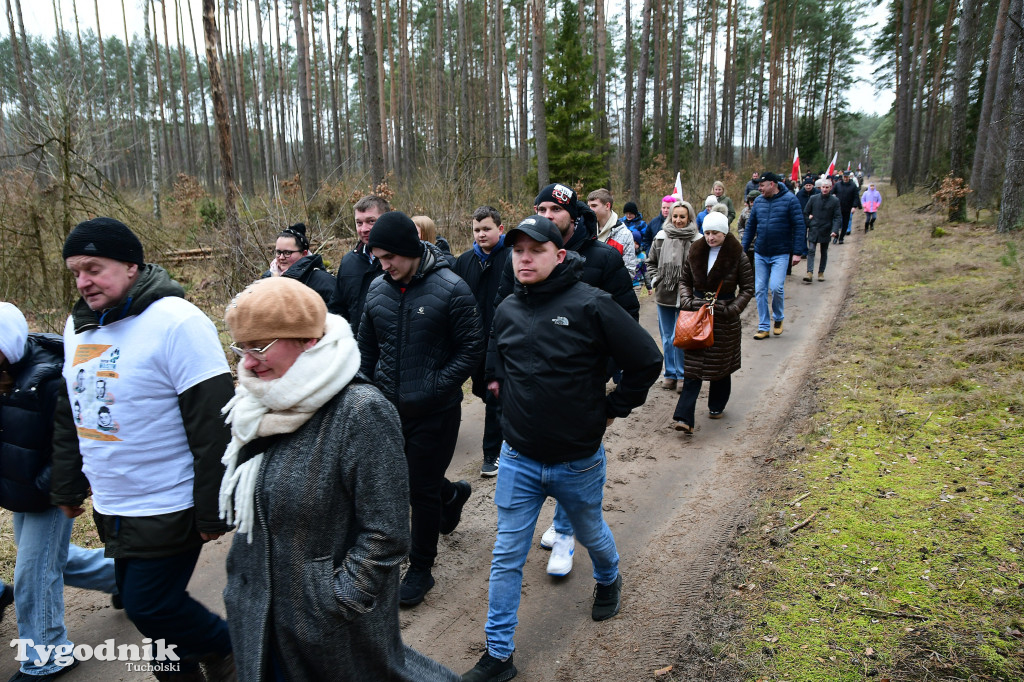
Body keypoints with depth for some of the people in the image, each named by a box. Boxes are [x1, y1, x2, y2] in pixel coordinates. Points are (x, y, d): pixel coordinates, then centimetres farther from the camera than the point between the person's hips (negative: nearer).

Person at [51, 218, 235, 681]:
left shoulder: (175, 322, -20)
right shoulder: (77, 325, 6)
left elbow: (214, 427, -21)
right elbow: (68, 414, 17)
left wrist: (213, 511, -19)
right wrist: (66, 487, 18)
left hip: (167, 508, -8)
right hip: (109, 507, 8)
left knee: (149, 607, -1)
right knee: (139, 602, 18)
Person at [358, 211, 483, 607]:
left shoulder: (451, 289, -15)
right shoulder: (377, 289, 1)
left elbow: (471, 348, -12)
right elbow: (367, 347, 13)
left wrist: (434, 388, -19)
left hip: (434, 411, -5)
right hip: (388, 407, 6)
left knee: (422, 490, 5)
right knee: (402, 477, 19)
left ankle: (420, 569, 25)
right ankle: (452, 495, 50)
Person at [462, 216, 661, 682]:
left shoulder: (590, 304, -17)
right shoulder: (506, 311, -1)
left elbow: (647, 360, -11)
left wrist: (612, 409, -7)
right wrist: (504, 390, 6)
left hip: (578, 462, -3)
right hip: (518, 460, 3)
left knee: (591, 533, 25)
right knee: (506, 558, 8)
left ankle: (608, 580, 59)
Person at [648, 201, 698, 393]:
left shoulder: (697, 241, -9)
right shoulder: (661, 237, 4)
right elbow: (651, 262, 17)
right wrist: (655, 280, 5)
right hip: (664, 295, 4)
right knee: (666, 338, 12)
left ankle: (682, 375, 11)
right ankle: (670, 374, 26)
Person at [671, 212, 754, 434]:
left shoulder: (737, 255, -7)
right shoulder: (695, 252, 2)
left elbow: (748, 288, -2)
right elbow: (685, 281, 11)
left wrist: (732, 309, -13)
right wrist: (687, 301, -6)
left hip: (724, 319, -2)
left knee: (721, 363, 12)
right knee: (693, 366, -3)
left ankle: (717, 406, 34)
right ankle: (684, 418, -8)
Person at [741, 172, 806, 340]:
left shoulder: (789, 200, -7)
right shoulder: (758, 201, 6)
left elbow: (799, 226, -7)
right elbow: (751, 226, 13)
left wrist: (797, 252, -11)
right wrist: (743, 249, 9)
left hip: (780, 254, -4)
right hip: (760, 254, 5)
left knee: (776, 287, -15)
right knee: (760, 290, 3)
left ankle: (778, 318, 13)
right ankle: (764, 327, 14)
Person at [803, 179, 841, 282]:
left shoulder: (835, 201, 0)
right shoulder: (813, 198, 1)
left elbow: (837, 217, -4)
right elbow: (805, 213, 8)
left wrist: (835, 230, -16)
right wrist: (809, 224, 0)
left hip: (826, 231, 0)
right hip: (813, 230, 0)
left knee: (824, 252, 9)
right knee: (811, 250, -11)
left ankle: (821, 273, 19)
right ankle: (809, 272, -16)